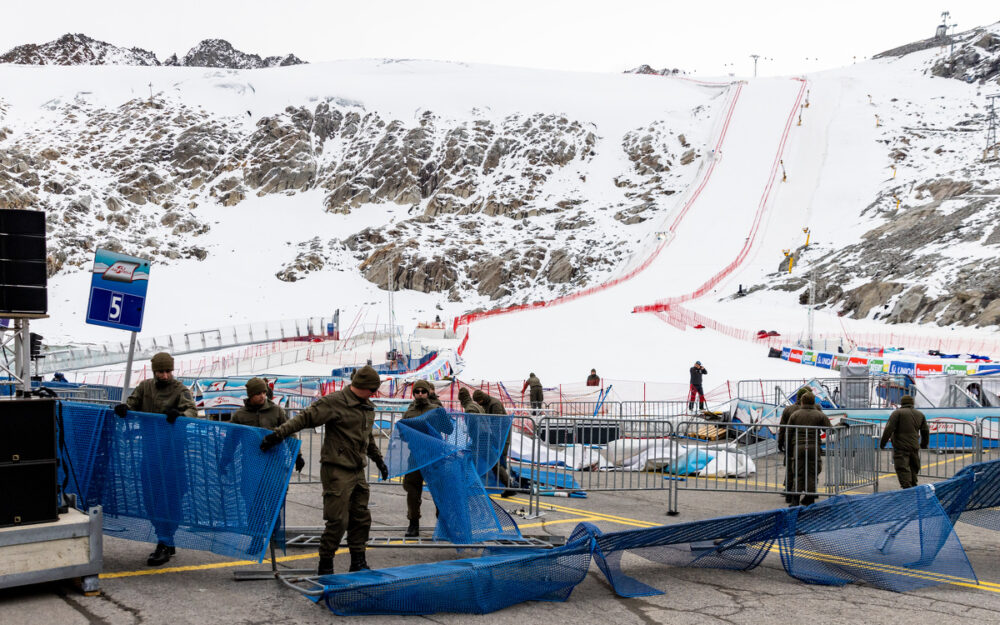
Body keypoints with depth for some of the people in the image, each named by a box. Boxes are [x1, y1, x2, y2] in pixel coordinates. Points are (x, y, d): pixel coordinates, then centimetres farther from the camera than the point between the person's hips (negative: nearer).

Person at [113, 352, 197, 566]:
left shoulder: (180, 390, -5)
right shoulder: (145, 387, 10)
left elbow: (192, 410, -17)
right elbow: (133, 403, 10)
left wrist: (180, 414, -40)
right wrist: (124, 408, -14)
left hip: (172, 450, -6)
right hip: (149, 448, 6)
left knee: (168, 497, -6)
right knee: (150, 497, 10)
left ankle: (164, 546, -1)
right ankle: (168, 543, 22)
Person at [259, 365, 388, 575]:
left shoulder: (368, 407, 14)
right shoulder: (334, 403, -13)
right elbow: (306, 418, -18)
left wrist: (378, 460, 34)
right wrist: (278, 434, -25)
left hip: (358, 471, 8)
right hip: (337, 471, -8)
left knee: (361, 518, 11)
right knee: (338, 520, -7)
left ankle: (358, 562, 23)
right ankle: (325, 564, 7)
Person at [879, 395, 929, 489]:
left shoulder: (897, 413, -5)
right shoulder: (920, 414, 13)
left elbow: (889, 429, -12)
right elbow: (925, 431, 20)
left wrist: (882, 443, -5)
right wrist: (924, 444, 33)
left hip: (900, 447, -6)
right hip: (914, 447, 6)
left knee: (902, 469, -8)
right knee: (913, 469, 17)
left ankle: (907, 487, -18)